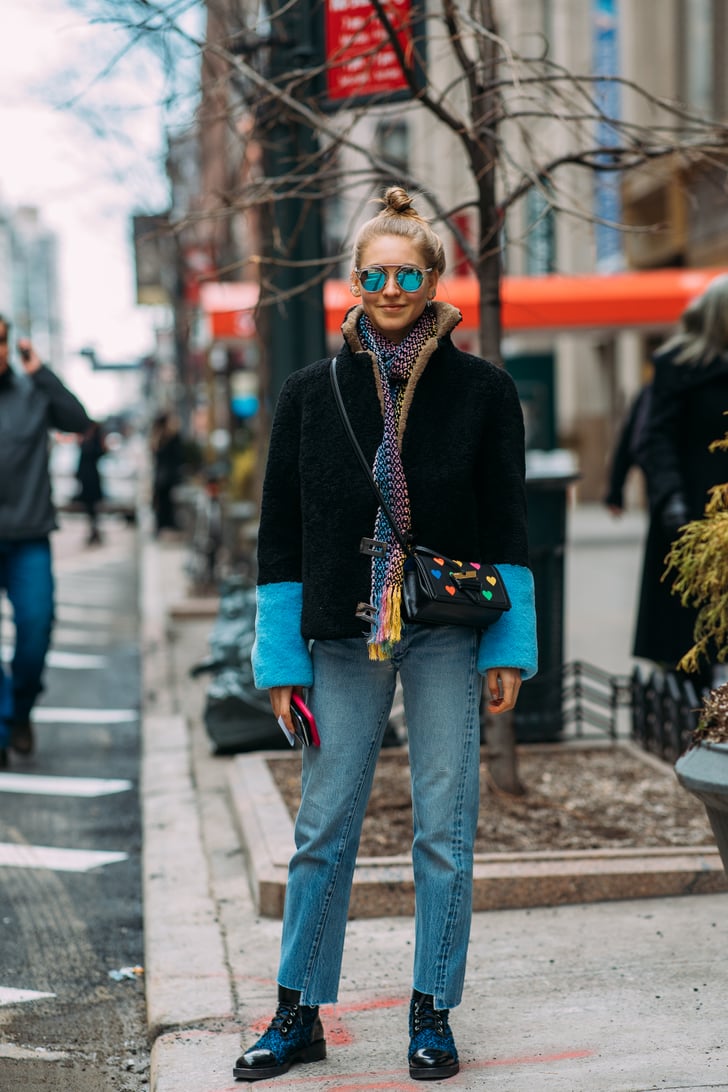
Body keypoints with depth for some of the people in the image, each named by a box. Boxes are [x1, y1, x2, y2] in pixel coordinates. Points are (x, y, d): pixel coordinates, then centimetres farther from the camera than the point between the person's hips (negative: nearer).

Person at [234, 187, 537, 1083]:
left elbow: (506, 528, 3)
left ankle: (431, 1012, 17)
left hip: (445, 637, -1)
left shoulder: (481, 391, 2)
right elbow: (280, 532, 5)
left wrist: (508, 649, -2)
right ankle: (299, 1014, 18)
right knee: (323, 827, 6)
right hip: (342, 639, 1)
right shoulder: (310, 394, 4)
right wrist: (280, 659, 2)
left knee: (444, 827, 3)